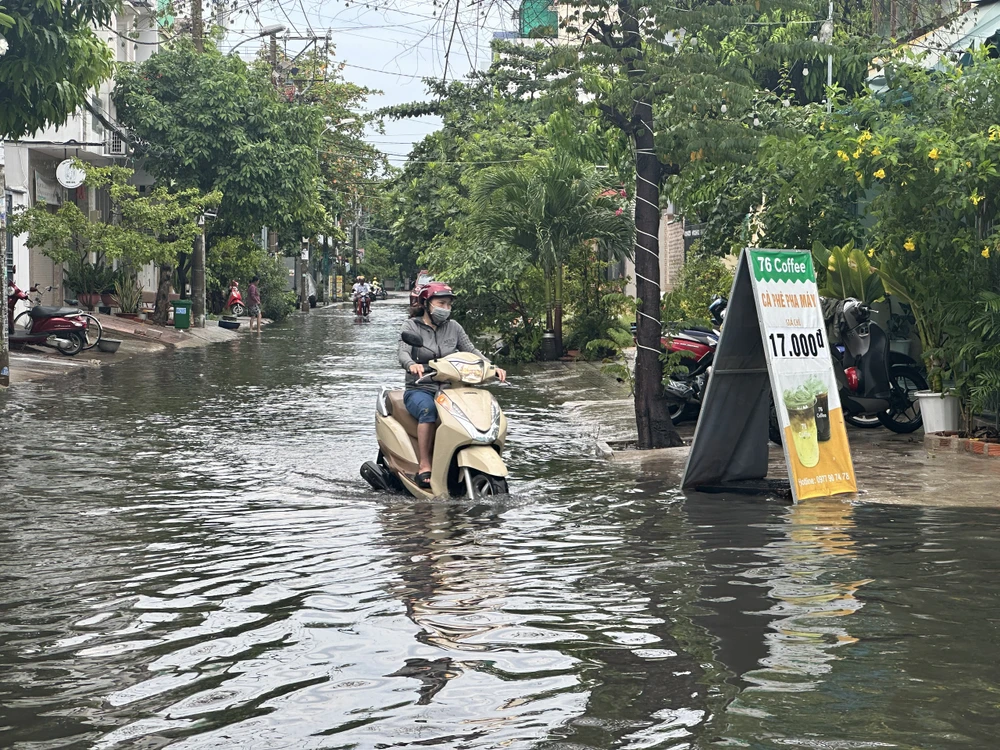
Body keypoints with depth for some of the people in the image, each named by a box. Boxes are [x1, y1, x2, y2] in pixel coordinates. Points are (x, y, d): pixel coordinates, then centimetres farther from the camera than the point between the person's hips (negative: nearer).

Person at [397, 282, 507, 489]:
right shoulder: (411, 326, 3)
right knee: (428, 409, -38)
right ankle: (423, 467, -35)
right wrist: (412, 364, -38)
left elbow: (471, 351, 8)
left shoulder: (453, 327, 14)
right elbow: (403, 353, -13)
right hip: (419, 390, -3)